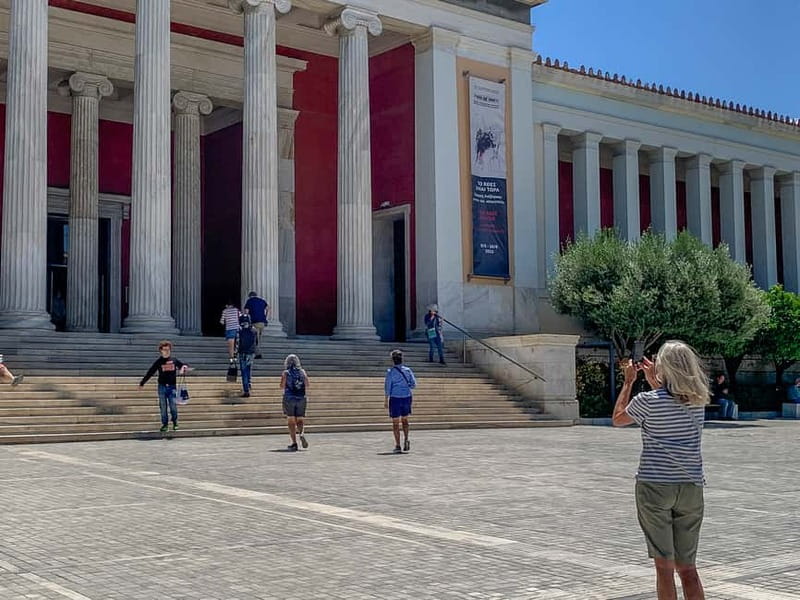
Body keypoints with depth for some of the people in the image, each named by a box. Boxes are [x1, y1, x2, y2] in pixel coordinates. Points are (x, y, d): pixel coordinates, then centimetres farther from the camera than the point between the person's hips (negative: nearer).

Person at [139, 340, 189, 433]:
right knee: (163, 406, 2)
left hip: (172, 386, 0)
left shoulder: (174, 360, 5)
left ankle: (175, 423, 12)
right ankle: (164, 423, 11)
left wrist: (184, 367, -10)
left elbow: (184, 366, 15)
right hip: (162, 387, 0)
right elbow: (150, 373, 0)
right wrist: (142, 383, -2)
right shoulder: (158, 362, 0)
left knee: (173, 406, -3)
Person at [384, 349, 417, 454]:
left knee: (395, 422, 5)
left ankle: (398, 445, 2)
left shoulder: (390, 372, -6)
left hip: (395, 398, -3)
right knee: (405, 420, 20)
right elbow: (413, 384, 1)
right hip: (406, 397, 3)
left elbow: (387, 386, -7)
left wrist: (386, 400, -2)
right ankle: (406, 440, 3)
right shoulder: (408, 370, 2)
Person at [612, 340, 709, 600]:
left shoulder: (648, 401, -11)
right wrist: (653, 381, 31)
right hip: (691, 486, 4)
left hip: (655, 486, -4)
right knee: (687, 567, 11)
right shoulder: (699, 400, 2)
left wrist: (628, 381, 16)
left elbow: (618, 418, 9)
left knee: (664, 565, 1)